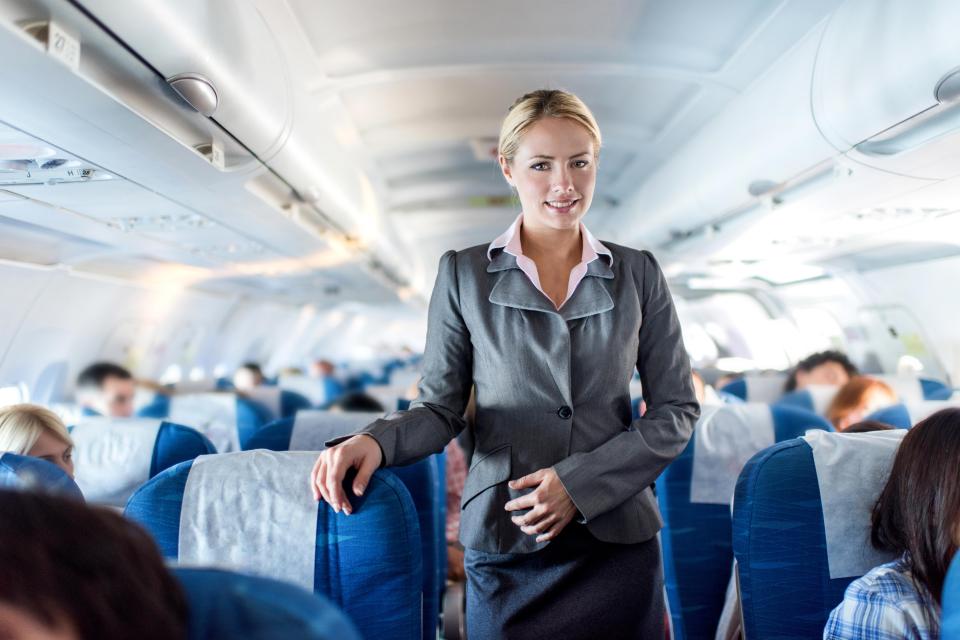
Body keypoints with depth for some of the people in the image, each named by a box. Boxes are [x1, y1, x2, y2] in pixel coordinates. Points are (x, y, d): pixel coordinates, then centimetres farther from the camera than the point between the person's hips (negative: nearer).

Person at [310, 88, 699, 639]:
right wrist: (377, 440, -19)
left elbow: (677, 410, 2)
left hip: (618, 539, 1)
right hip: (504, 546, -1)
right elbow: (441, 408, 2)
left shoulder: (638, 274, 2)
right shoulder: (463, 273, 0)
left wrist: (582, 482, -11)